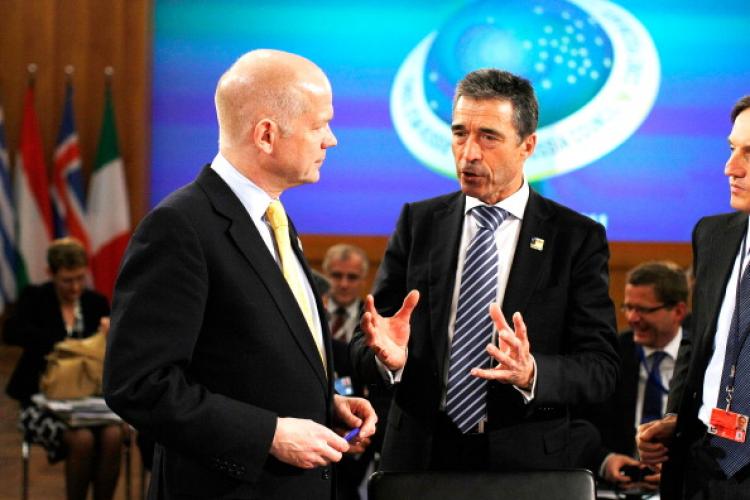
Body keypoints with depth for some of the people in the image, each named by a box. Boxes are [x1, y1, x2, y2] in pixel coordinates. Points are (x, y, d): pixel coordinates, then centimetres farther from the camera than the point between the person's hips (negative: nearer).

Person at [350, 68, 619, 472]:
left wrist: (531, 373, -27)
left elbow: (601, 370, -9)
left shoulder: (578, 238, -3)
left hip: (529, 461, -1)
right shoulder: (418, 223, 2)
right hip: (421, 455, 2)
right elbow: (362, 348, -1)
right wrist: (387, 356, -23)